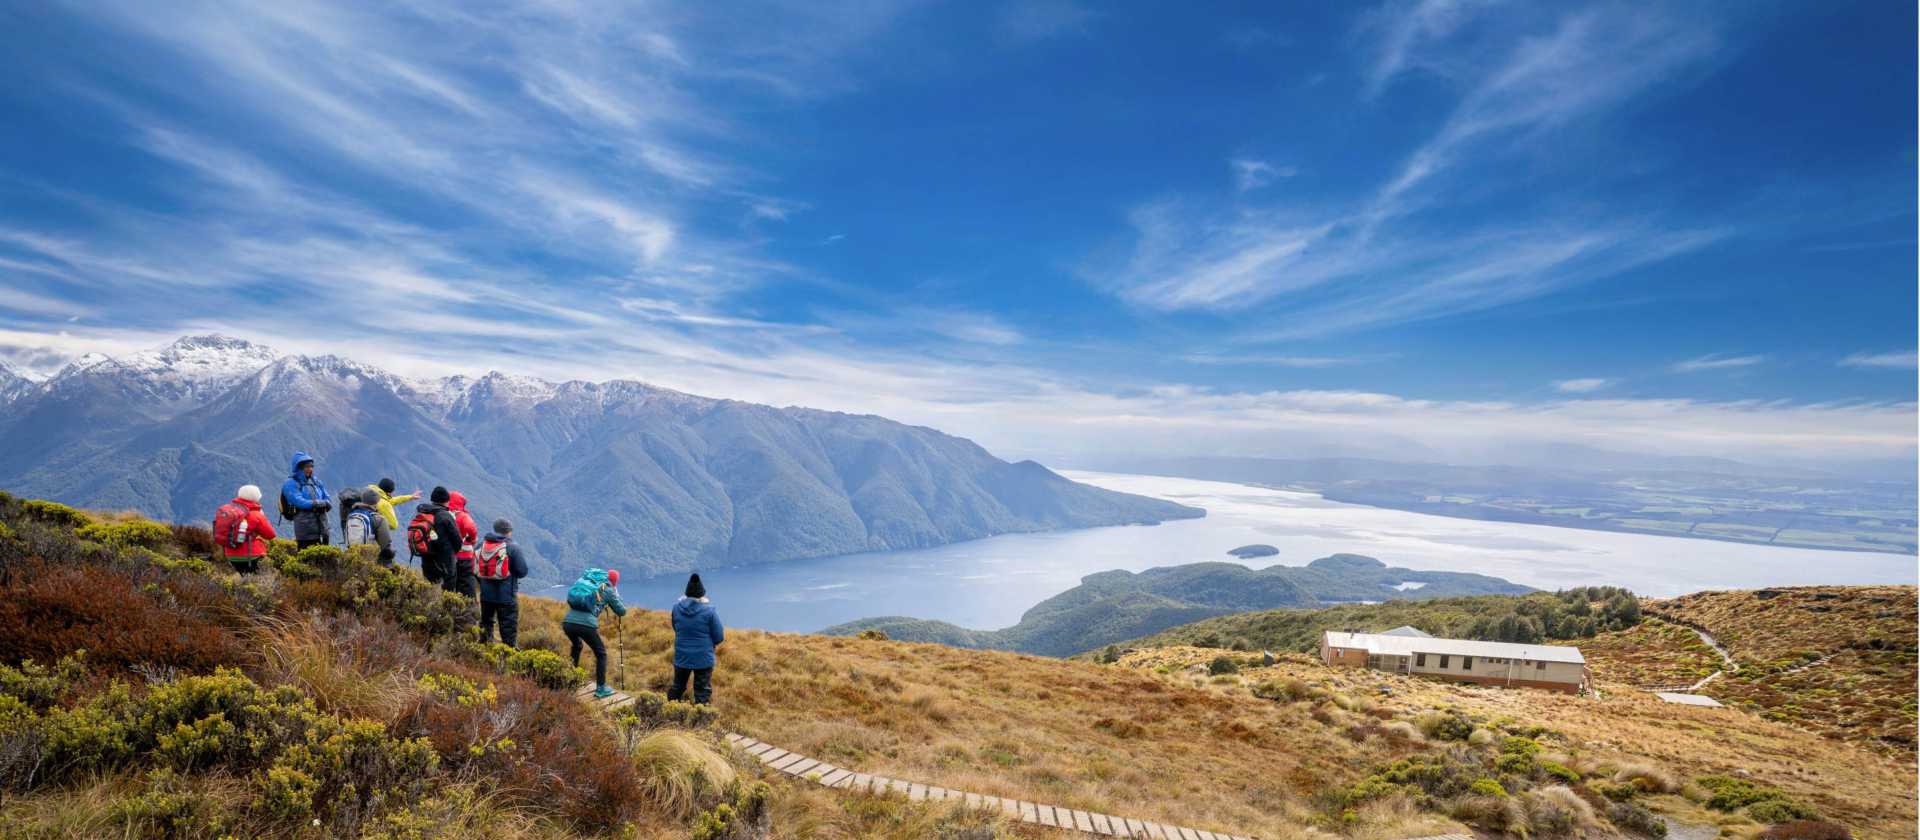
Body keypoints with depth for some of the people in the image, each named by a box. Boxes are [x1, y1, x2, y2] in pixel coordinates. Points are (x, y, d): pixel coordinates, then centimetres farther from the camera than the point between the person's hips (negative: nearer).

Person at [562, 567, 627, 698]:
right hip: (586, 625, -5)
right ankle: (601, 688, 13)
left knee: (577, 646, 36)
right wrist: (616, 596, 35)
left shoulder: (584, 580, 22)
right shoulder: (608, 589, 10)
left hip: (568, 622, 5)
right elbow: (622, 611, 17)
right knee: (601, 653, 15)